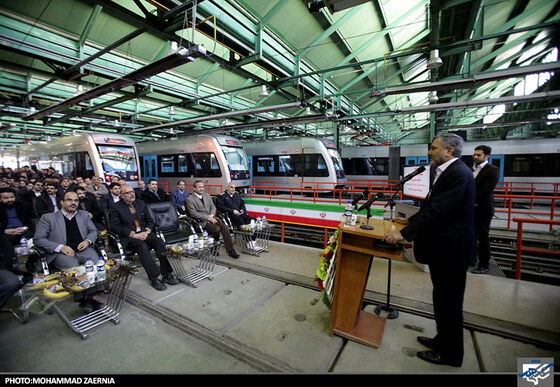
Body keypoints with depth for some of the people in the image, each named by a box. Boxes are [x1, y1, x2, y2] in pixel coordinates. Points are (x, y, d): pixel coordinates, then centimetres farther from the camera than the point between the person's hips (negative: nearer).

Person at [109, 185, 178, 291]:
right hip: (128, 237, -4)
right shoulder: (116, 208, 1)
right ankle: (154, 278, -32)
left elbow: (150, 220, 16)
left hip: (144, 233, 4)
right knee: (142, 246, -35)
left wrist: (146, 231, -4)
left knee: (160, 242, -24)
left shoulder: (141, 203, 15)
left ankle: (166, 274, -22)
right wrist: (134, 235, -16)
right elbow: (115, 227, -7)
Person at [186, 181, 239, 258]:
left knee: (224, 227, -20)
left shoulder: (207, 195, 17)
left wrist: (211, 215, -8)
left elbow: (213, 207, 13)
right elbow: (194, 213, -11)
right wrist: (207, 217, -17)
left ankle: (230, 250, -19)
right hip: (201, 221, -5)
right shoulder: (189, 199, -2)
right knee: (217, 229, -29)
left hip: (211, 218, 5)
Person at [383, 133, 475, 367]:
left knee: (448, 303, 6)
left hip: (451, 251, -10)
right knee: (443, 300, 22)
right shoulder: (448, 172, 13)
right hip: (443, 248, 10)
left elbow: (437, 211, -27)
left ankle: (450, 354, 26)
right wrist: (411, 221, 20)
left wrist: (404, 234, -28)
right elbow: (432, 207, 20)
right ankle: (443, 340, 40)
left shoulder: (458, 174, -20)